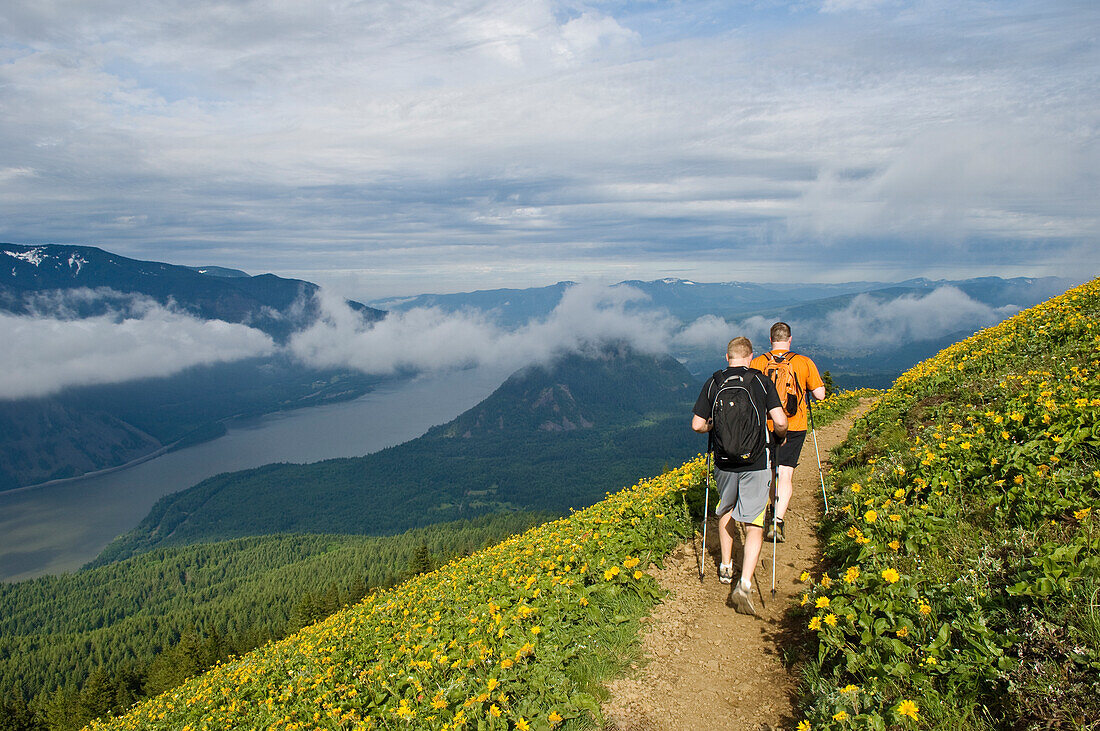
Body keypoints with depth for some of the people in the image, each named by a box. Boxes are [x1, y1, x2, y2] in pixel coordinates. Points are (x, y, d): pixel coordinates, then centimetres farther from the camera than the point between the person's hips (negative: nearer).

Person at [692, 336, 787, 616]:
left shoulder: (713, 383, 0)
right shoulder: (761, 381, -5)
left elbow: (697, 425, -1)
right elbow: (780, 422, -11)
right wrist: (780, 436, 11)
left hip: (724, 463, 3)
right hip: (756, 464, -2)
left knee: (726, 510, 27)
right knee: (754, 525, 2)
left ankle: (726, 567, 35)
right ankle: (744, 584, -12)